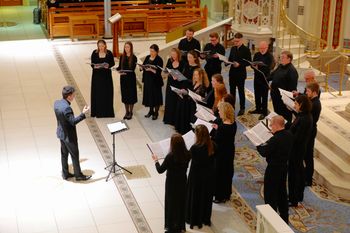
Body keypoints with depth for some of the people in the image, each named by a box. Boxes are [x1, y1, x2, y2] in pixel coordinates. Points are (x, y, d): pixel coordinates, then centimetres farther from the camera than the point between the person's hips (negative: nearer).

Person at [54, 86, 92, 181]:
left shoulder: (56, 103, -4)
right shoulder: (66, 108, -32)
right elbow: (73, 122, -30)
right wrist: (83, 114, -32)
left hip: (61, 133, 9)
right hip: (69, 136, -9)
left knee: (64, 154, 20)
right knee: (75, 155, 8)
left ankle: (65, 174, 32)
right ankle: (78, 175, 21)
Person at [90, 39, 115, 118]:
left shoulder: (109, 53, -3)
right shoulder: (94, 53, -3)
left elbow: (113, 63, 4)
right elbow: (92, 64, 0)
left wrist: (108, 65, -17)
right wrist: (95, 66, -21)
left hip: (106, 75, 0)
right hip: (97, 75, 0)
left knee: (107, 93, 3)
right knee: (97, 93, 2)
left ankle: (107, 111, 13)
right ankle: (98, 112, 9)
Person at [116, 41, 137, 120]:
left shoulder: (134, 58, -9)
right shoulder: (122, 57, 3)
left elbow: (133, 69, -14)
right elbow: (120, 67, 7)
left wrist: (126, 72, -29)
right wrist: (117, 69, -15)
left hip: (131, 78, -4)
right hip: (123, 78, 4)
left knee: (131, 94, 4)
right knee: (124, 94, 10)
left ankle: (130, 112, 16)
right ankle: (127, 112, 22)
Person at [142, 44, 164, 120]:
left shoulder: (159, 59, -12)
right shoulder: (147, 57, 7)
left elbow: (159, 72, -17)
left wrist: (151, 69, -31)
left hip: (155, 80, -6)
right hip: (147, 79, 6)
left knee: (155, 96, 3)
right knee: (148, 95, 13)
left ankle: (156, 113, 15)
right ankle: (151, 111, 29)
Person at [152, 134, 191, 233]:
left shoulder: (170, 156, -28)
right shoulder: (187, 154, -14)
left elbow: (160, 170, -18)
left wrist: (156, 160, -2)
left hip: (172, 184, -4)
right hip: (183, 182, 4)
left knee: (171, 204, 13)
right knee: (181, 202, 21)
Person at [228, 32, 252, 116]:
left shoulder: (246, 50, -10)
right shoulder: (233, 48, 8)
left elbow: (249, 62, -11)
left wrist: (239, 64, -22)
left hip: (241, 74, -5)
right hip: (232, 72, 5)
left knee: (241, 91, 4)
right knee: (232, 90, 12)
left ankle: (242, 108, 14)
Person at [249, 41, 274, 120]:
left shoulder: (269, 56, -10)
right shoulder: (256, 55, 10)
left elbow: (269, 67, -19)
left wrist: (259, 66, -30)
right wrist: (254, 66, -13)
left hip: (265, 78, -6)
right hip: (257, 77, 6)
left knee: (264, 96, -1)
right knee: (257, 94, 15)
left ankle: (264, 112, 6)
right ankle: (258, 109, 30)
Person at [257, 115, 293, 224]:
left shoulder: (275, 139, -28)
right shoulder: (289, 135, -3)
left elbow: (264, 153, -22)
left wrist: (258, 144, -5)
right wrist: (275, 134, 4)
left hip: (273, 169, -8)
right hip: (284, 167, 8)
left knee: (270, 195, 5)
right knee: (282, 193, 21)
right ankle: (284, 218, 31)